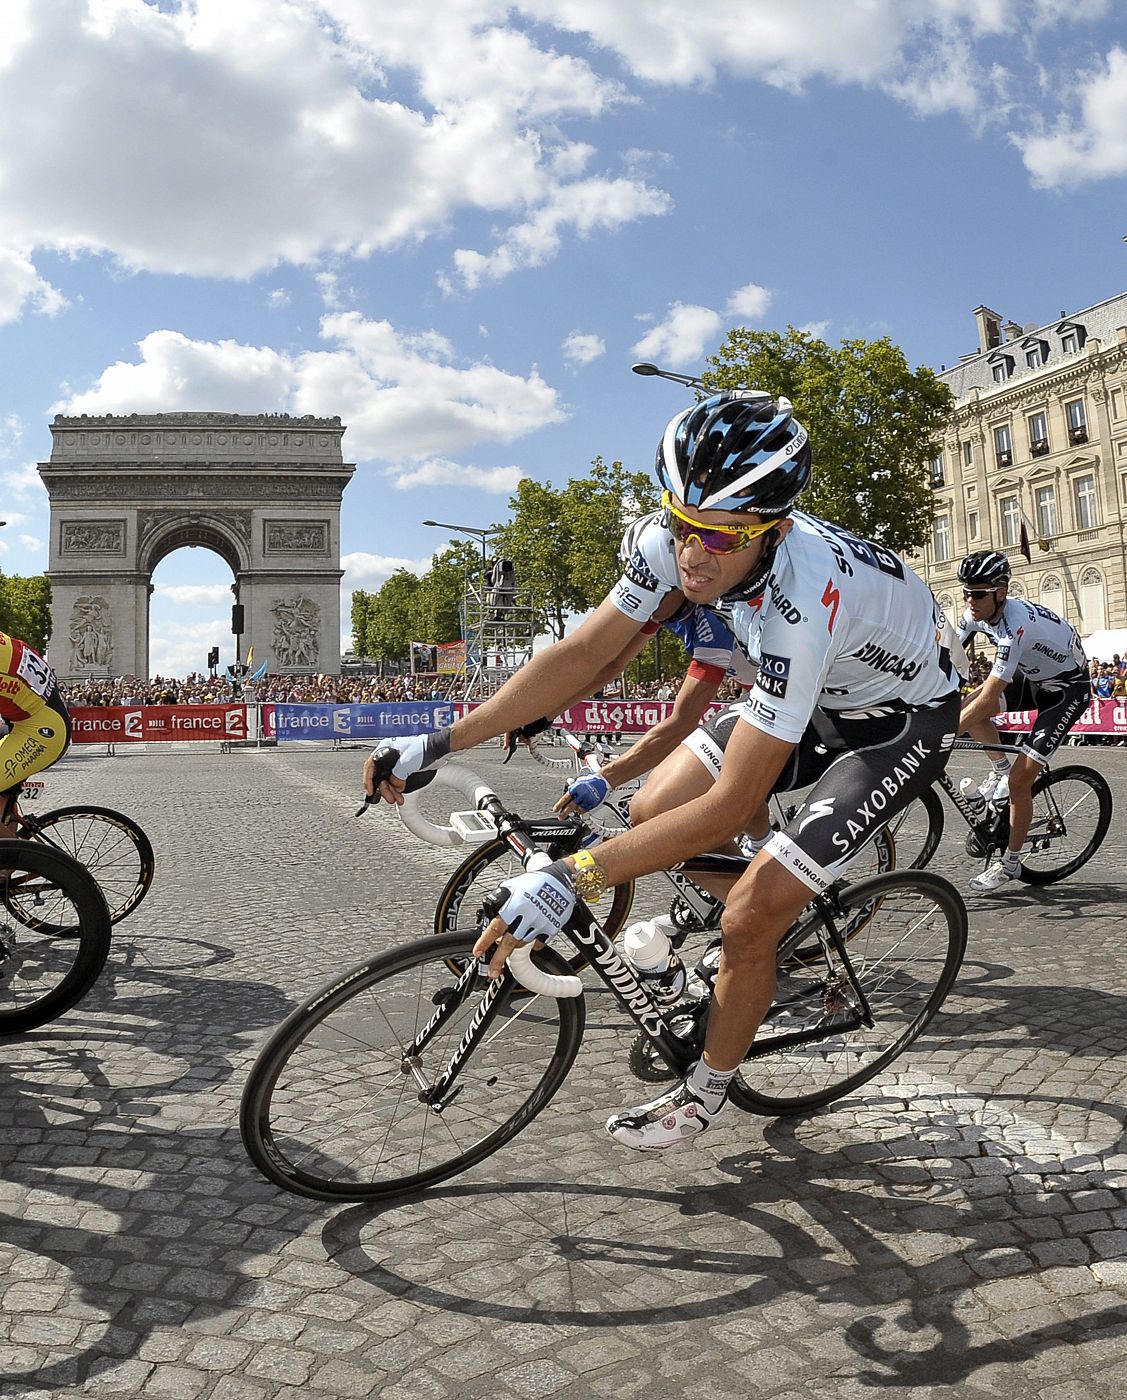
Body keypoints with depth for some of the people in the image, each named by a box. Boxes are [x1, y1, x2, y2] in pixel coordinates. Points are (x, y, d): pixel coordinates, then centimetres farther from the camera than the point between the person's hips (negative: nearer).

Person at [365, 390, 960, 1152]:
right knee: (655, 810, -3)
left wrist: (568, 880, -44)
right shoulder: (680, 543, -22)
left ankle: (705, 1092, 14)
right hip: (817, 691, 7)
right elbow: (583, 652, -16)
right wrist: (439, 744, -19)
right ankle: (780, 930, 23)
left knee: (751, 916, -14)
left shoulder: (803, 601, -41)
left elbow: (729, 805, -40)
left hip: (904, 716, -7)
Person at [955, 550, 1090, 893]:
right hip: (1033, 677, 8)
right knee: (964, 709, -13)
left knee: (1019, 781, -12)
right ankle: (1002, 769, 10)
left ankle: (1010, 863, 5)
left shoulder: (1016, 627, -37)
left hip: (1068, 688, -8)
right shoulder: (977, 614, -13)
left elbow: (988, 700, -39)